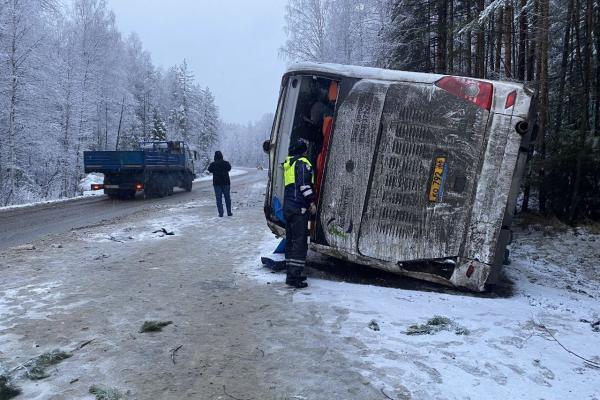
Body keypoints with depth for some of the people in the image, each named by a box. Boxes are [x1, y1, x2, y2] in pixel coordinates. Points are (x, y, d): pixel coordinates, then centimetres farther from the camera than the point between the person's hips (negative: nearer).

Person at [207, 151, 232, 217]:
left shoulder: (213, 164, -6)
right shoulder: (226, 163, -5)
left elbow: (209, 170, 12)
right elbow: (229, 168, 15)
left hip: (217, 183, -1)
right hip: (226, 182, 1)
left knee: (219, 199, 2)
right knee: (227, 198, 11)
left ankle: (220, 213, -4)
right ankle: (229, 212, 13)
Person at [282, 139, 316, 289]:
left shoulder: (288, 164, 21)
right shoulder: (303, 163, -6)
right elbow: (305, 184, -16)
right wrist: (311, 202, -12)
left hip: (287, 206, 9)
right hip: (299, 208, -9)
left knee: (290, 240, 14)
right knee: (299, 241, -9)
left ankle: (292, 272, 20)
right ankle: (294, 276, -12)